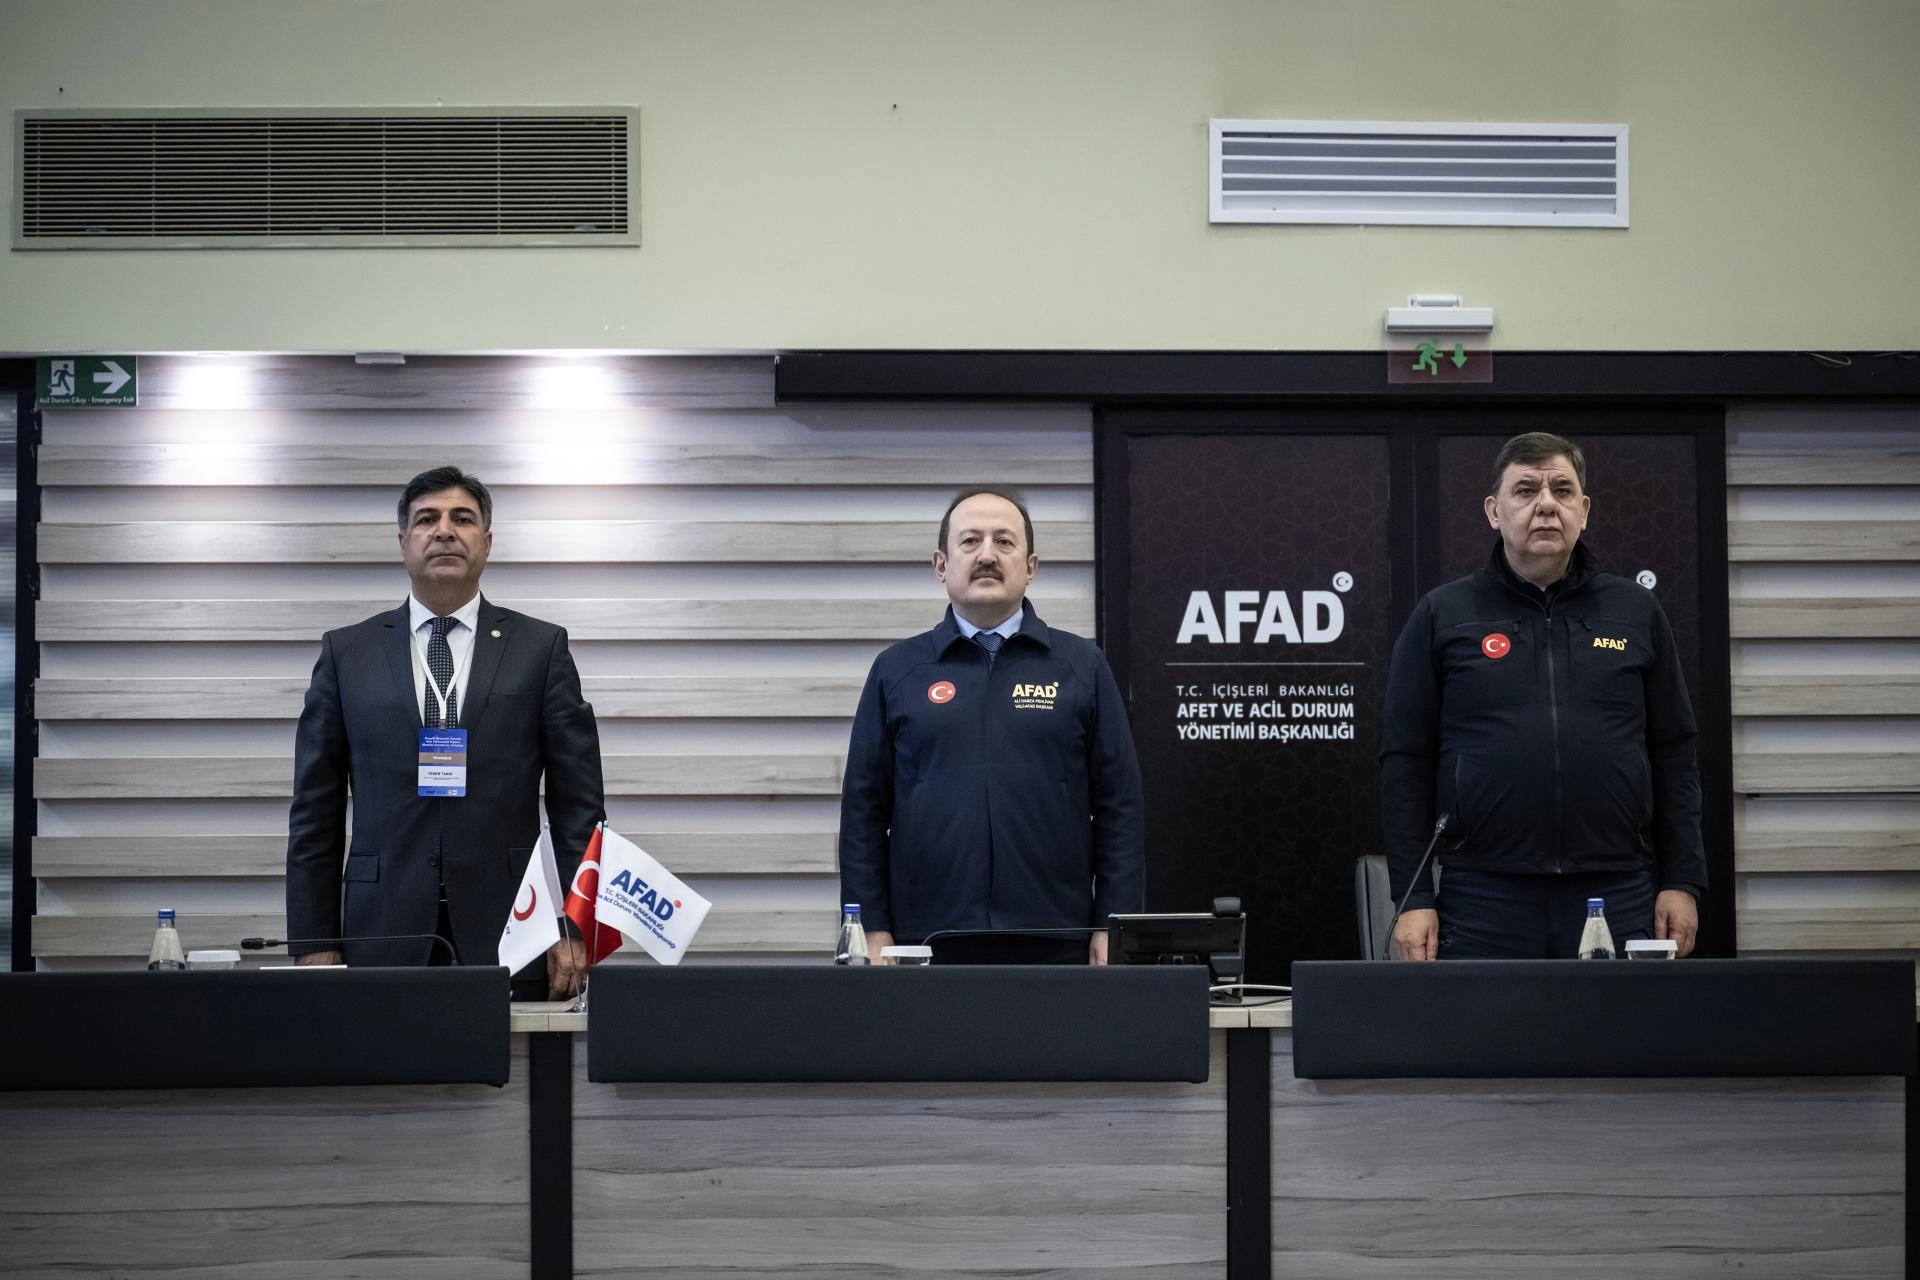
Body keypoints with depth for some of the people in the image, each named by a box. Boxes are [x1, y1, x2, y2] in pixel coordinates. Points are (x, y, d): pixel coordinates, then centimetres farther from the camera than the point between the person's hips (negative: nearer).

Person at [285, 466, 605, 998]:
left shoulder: (541, 647, 7)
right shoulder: (347, 651, 9)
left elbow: (577, 804, 4)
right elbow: (315, 814, 8)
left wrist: (576, 930, -4)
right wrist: (314, 943, 1)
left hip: (505, 934, 0)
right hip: (386, 933, 1)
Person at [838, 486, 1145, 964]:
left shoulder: (1081, 666, 7)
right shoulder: (897, 671, 8)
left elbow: (1119, 809, 4)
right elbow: (864, 813, 7)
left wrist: (1111, 929, -3)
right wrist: (873, 932, -1)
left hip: (1055, 947, 0)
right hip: (927, 945, 0)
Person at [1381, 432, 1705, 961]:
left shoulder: (1635, 612, 11)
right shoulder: (1442, 617, 5)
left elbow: (1674, 756, 11)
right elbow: (1406, 765, 3)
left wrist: (1681, 882, 4)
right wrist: (1413, 899, -4)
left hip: (1619, 897, 2)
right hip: (1485, 902, -1)